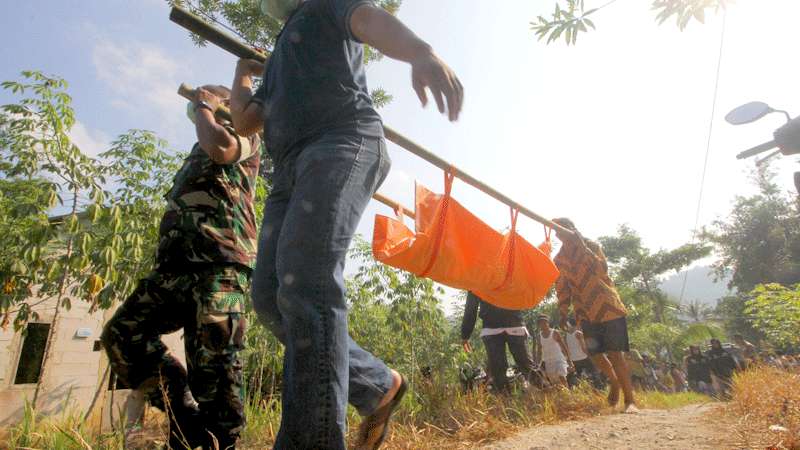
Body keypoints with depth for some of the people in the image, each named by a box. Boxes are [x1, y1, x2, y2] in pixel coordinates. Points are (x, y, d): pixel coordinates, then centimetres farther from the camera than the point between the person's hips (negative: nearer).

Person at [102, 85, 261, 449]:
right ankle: (185, 415, 5)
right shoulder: (198, 153, 36)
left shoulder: (245, 138, 11)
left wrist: (204, 109, 2)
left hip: (218, 267, -9)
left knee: (214, 364, -11)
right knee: (120, 334, 1)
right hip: (176, 265, 9)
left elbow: (219, 147, -14)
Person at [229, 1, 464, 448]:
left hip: (344, 142, -7)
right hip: (291, 168, 7)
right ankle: (379, 386, 6)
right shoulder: (278, 63, 41)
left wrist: (421, 52, -26)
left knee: (305, 278, -27)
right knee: (271, 296, -5)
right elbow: (246, 122, 32)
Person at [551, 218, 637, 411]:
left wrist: (582, 247, -22)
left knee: (615, 354, -7)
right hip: (586, 312, 3)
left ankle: (630, 399, 4)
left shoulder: (591, 246, -2)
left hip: (607, 306, -3)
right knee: (595, 354, 1)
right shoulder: (559, 260, 7)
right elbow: (562, 288, 11)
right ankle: (614, 381, 30)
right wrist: (563, 312, 6)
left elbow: (602, 269, -19)